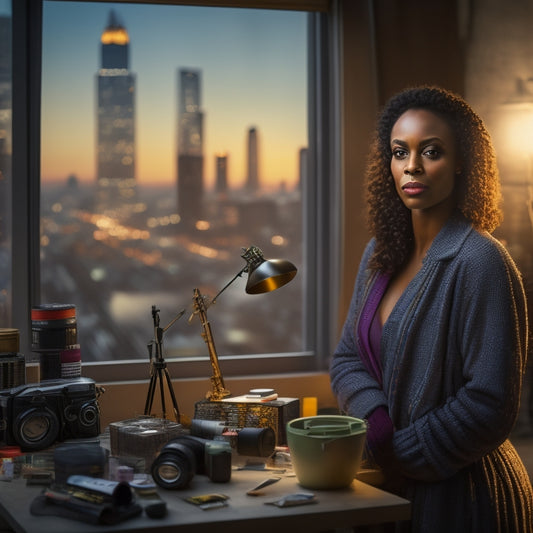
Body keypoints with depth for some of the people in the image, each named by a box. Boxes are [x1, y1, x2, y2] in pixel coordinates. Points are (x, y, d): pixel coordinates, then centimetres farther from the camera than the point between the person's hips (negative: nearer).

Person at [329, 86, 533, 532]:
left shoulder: (479, 261, -20)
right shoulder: (381, 253, 4)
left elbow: (490, 406, -23)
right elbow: (347, 358, 7)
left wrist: (395, 451, -15)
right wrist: (377, 426, -12)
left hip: (463, 495, -7)